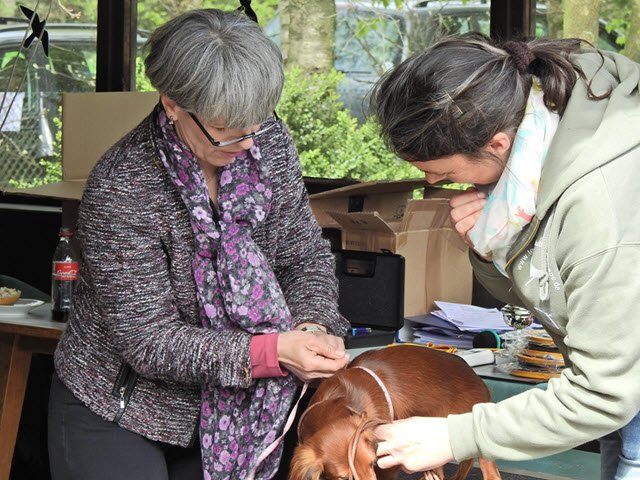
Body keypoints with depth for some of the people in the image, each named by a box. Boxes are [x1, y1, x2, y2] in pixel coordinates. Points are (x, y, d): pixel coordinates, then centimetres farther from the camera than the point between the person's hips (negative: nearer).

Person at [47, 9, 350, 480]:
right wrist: (274, 351, -33)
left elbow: (306, 255, 1)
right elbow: (148, 342, -24)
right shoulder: (119, 189, -25)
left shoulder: (269, 142, -9)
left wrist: (313, 325, -20)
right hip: (114, 416, -4)